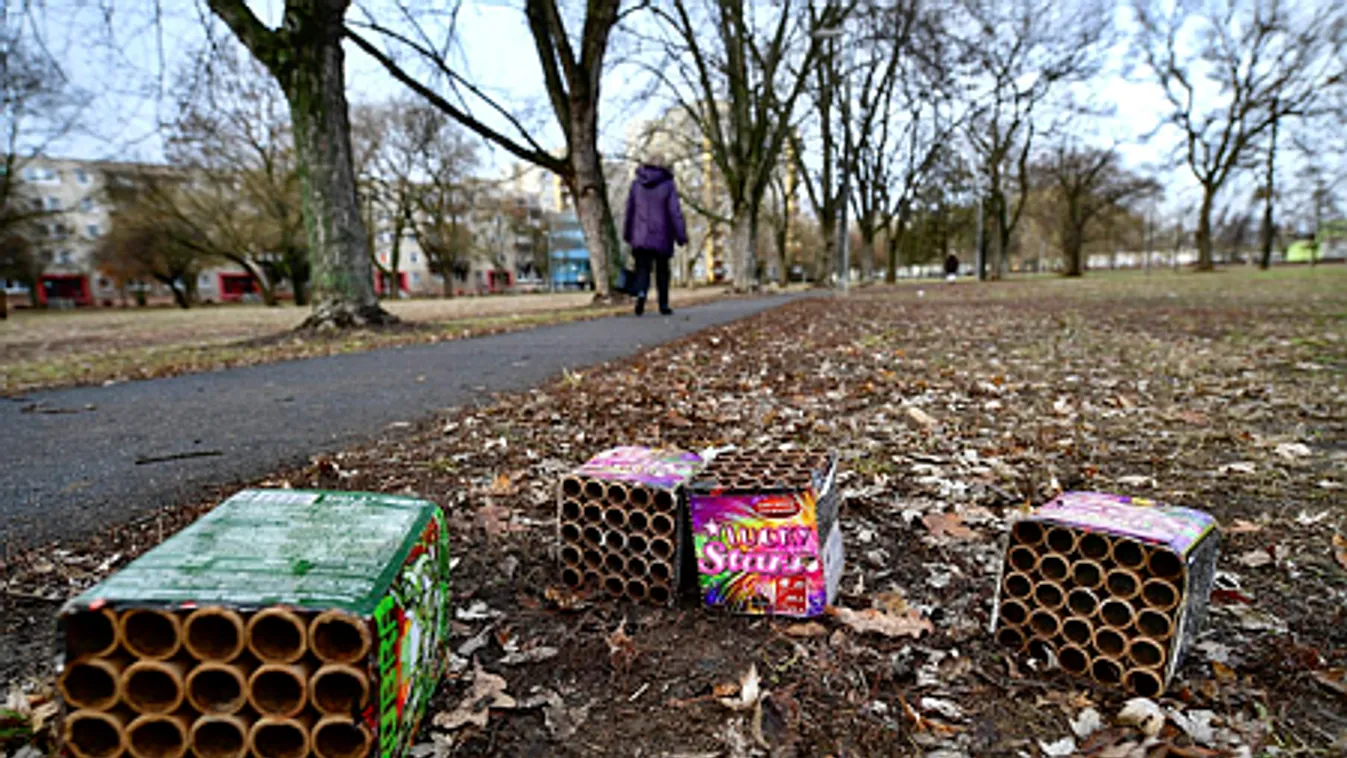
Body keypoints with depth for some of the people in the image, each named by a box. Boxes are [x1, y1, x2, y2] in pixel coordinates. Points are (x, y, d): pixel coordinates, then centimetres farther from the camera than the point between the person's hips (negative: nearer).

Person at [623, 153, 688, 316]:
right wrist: (681, 236, -6)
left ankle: (641, 293, -27)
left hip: (640, 237, 1)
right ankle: (663, 305, 17)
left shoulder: (636, 184, 5)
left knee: (642, 269, 2)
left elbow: (629, 210, 7)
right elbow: (675, 212, -9)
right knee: (662, 272, 12)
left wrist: (627, 234, 14)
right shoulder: (668, 185, -4)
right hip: (662, 237, -1)